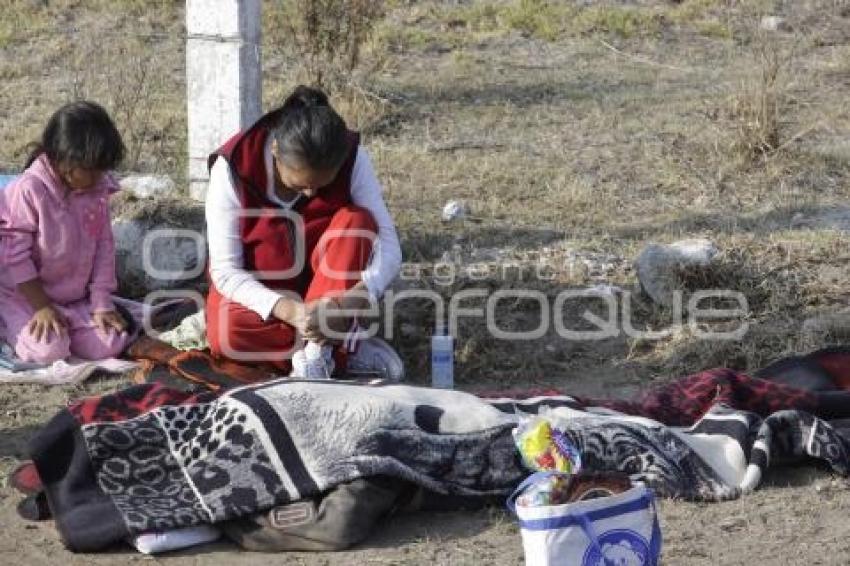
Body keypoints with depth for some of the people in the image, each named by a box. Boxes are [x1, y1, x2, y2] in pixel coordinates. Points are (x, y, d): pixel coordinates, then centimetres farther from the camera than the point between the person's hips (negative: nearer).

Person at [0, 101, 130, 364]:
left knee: (108, 346, -14)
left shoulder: (98, 189, -5)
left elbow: (103, 246, 1)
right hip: (25, 295, -5)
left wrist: (102, 304, -6)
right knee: (49, 350, -28)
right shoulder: (28, 191, -23)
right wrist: (41, 307, -19)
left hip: (76, 298, 5)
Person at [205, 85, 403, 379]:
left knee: (356, 221, -28)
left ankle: (317, 347, -29)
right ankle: (344, 347, -20)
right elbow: (225, 270, -24)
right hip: (257, 291, -1)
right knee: (225, 334, -35)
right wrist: (289, 310, -40)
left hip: (323, 288, 2)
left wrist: (354, 299, -43)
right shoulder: (233, 168, -25)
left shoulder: (351, 158, -21)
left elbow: (388, 244, -23)